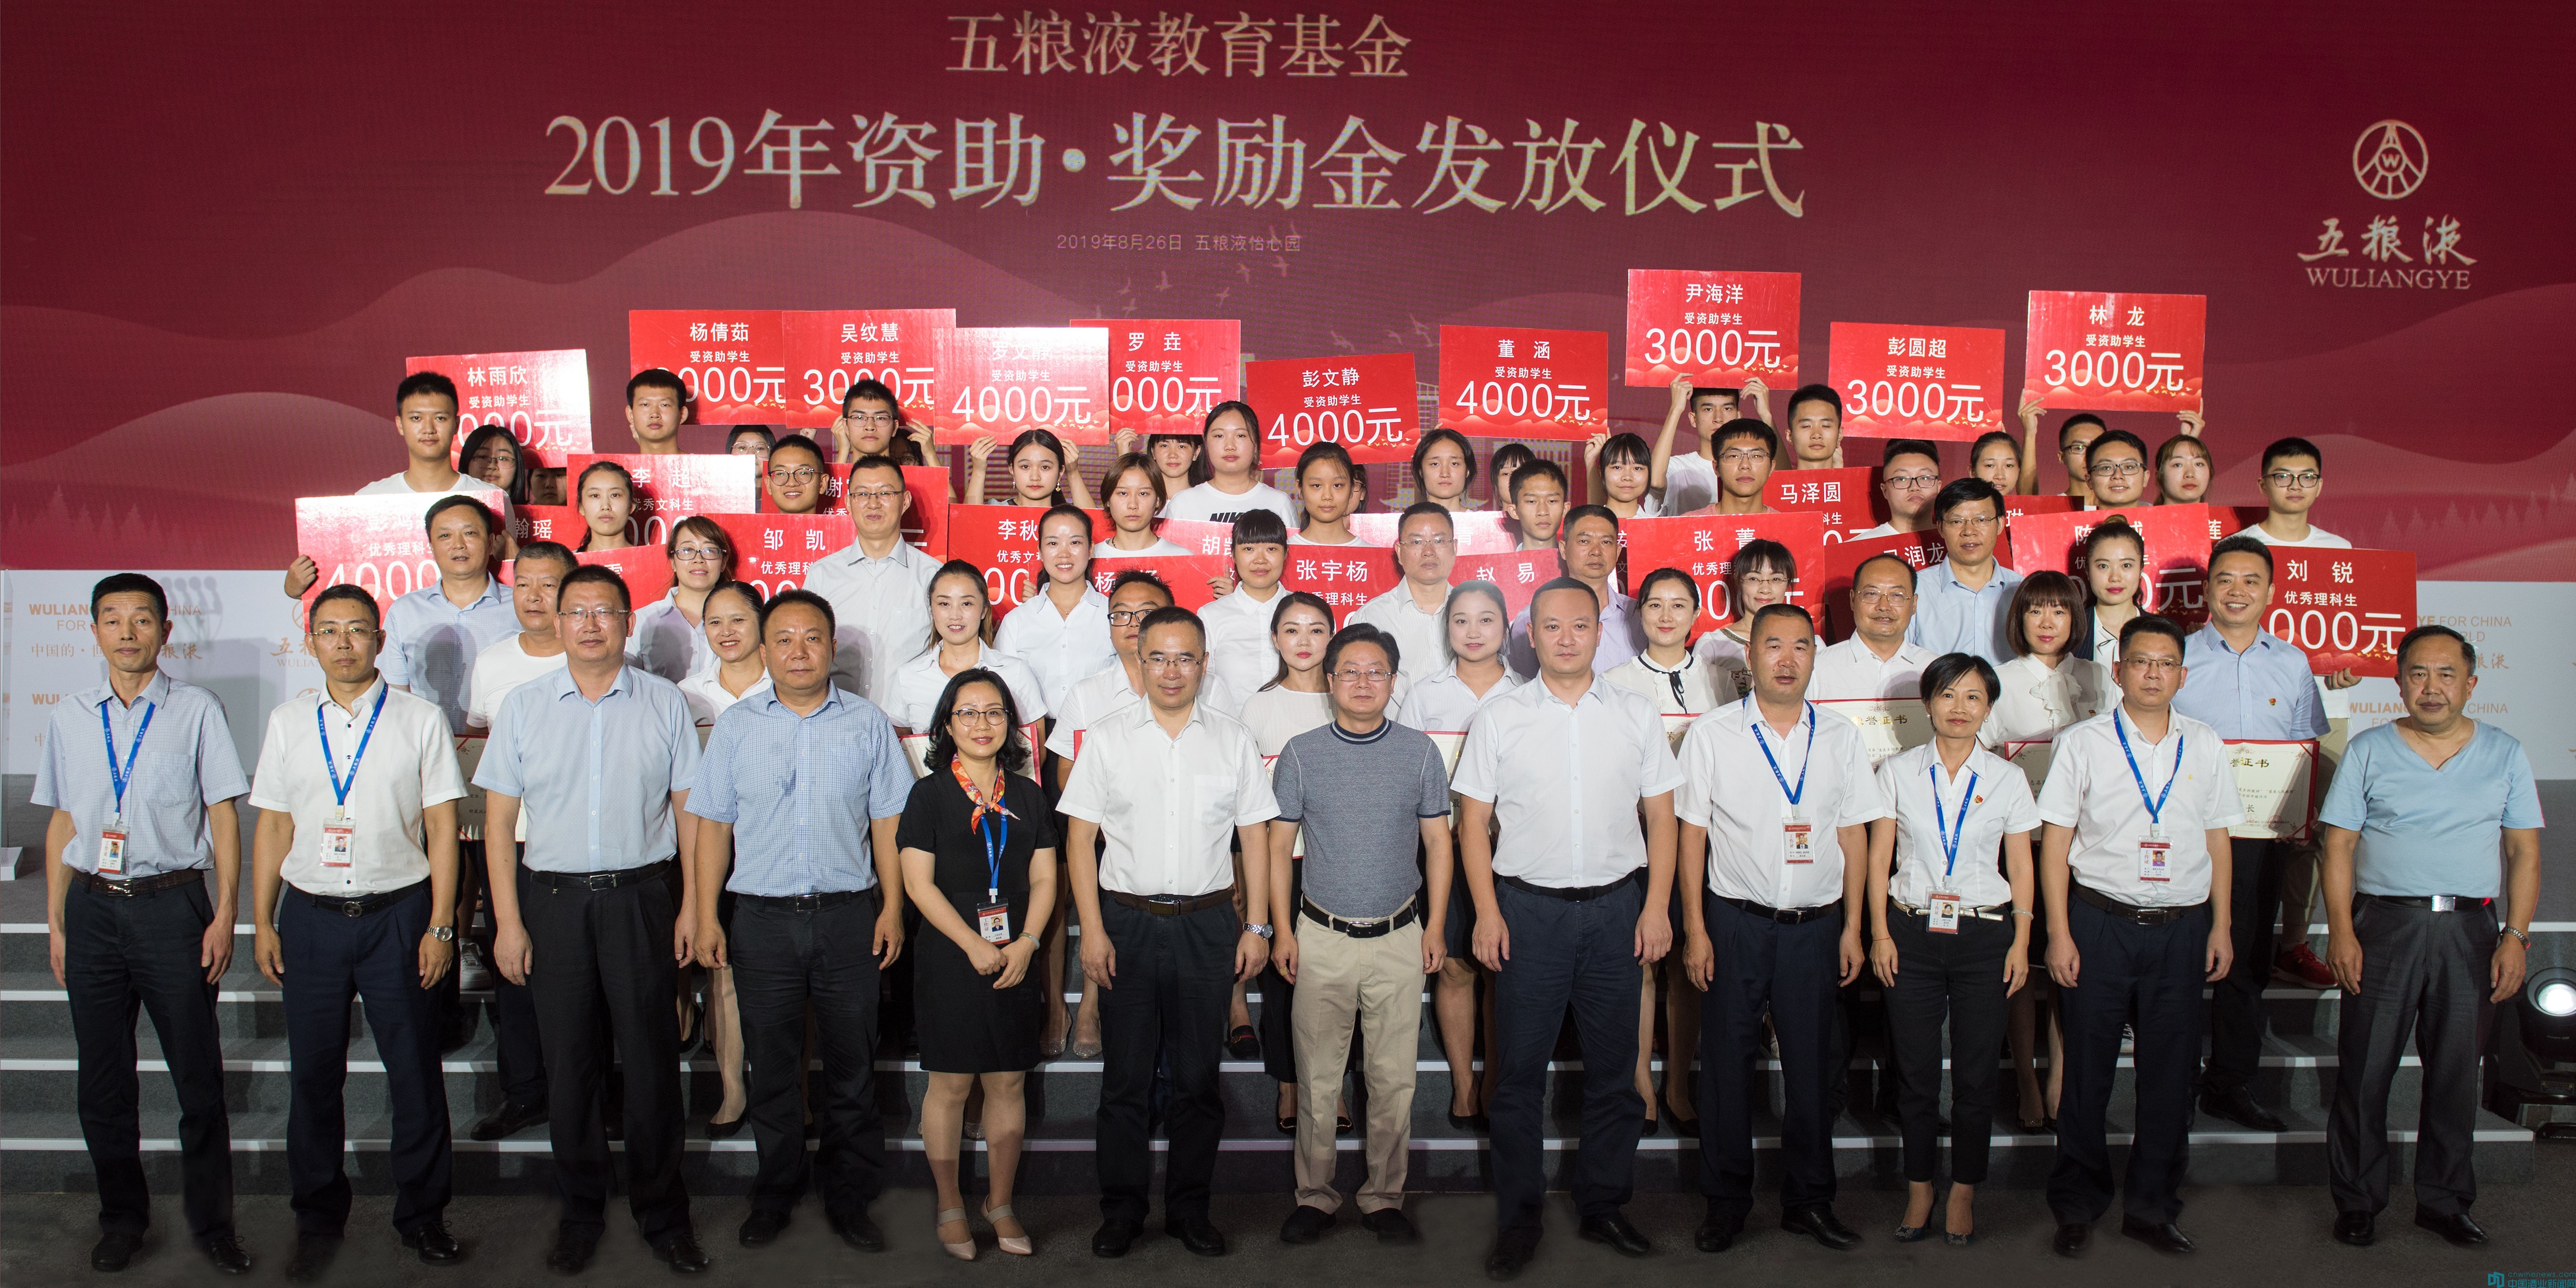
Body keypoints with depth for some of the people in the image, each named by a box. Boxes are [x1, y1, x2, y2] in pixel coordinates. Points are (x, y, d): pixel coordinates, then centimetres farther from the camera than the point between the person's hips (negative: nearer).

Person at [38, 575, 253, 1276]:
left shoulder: (196, 710, -1)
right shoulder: (69, 717, 9)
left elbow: (223, 816, -1)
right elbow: (62, 822, 13)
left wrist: (225, 914, -6)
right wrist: (55, 921, 10)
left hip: (173, 903, -3)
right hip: (92, 908, 3)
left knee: (198, 1074, 2)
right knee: (103, 1079, 11)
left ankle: (212, 1222, 15)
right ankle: (122, 1217, 26)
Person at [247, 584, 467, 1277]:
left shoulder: (420, 719, -1)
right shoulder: (288, 722, 7)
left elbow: (442, 828, -1)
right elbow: (272, 826, 10)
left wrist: (440, 926, -6)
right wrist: (262, 922, 5)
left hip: (397, 914, -2)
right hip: (309, 916, 2)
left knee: (415, 1071, 4)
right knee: (313, 1075, 10)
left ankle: (421, 1213, 20)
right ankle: (318, 1219, 26)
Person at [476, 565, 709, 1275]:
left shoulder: (665, 703, 3)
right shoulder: (523, 707, 5)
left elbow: (689, 810, 4)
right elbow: (499, 818, 5)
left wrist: (694, 905, -1)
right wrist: (508, 921, -1)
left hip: (641, 897, -1)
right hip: (553, 898, 1)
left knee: (652, 1060, 2)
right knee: (570, 1063, 8)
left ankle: (662, 1214, 16)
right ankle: (580, 1211, 24)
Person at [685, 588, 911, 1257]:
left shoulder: (867, 723, 4)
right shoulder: (736, 726, 5)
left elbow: (888, 820, 5)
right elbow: (712, 822, 5)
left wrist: (892, 907, -1)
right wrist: (706, 916, 0)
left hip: (848, 916, 0)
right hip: (763, 919, 1)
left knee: (851, 1065, 7)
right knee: (771, 1067, 10)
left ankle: (849, 1196, 20)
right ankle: (776, 1192, 26)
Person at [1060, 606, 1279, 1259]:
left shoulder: (1233, 739, 5)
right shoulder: (1109, 735, 2)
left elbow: (1254, 835, 7)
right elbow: (1080, 836, 1)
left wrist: (1257, 926, 1)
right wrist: (1092, 930, -6)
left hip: (1207, 923, 1)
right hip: (1126, 919, -1)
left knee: (1197, 1077, 8)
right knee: (1126, 1076, 6)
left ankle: (1190, 1209, 21)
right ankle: (1121, 1210, 19)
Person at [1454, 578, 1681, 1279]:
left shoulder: (1637, 716, 6)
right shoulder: (1498, 719, 3)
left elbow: (1661, 815, 7)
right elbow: (1473, 820, 3)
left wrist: (1657, 905, -1)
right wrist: (1487, 913, -4)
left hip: (1616, 906, 1)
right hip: (1528, 906, -1)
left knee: (1613, 1067, 9)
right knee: (1519, 1068, 3)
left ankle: (1604, 1206, 24)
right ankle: (1518, 1216, 15)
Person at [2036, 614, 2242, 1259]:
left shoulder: (2206, 748, 8)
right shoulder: (2082, 744, -1)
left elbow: (2217, 843, 14)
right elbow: (2054, 843, -1)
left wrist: (2220, 927, 9)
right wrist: (2059, 933, -6)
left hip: (2181, 927, 3)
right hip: (2100, 922, -2)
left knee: (2171, 1072, 6)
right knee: (2087, 1068, 3)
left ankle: (2152, 1207, 20)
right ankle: (2078, 1206, 16)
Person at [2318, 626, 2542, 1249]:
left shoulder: (2505, 754, 8)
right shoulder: (2368, 751, 4)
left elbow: (2524, 852, 8)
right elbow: (2339, 847, 1)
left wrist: (2516, 935, -2)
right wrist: (2341, 932, -8)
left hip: (2471, 931, 2)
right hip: (2384, 924, -1)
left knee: (2456, 1074, 8)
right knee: (2364, 1072, 1)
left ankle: (2444, 1200, 22)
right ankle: (2356, 1202, 13)